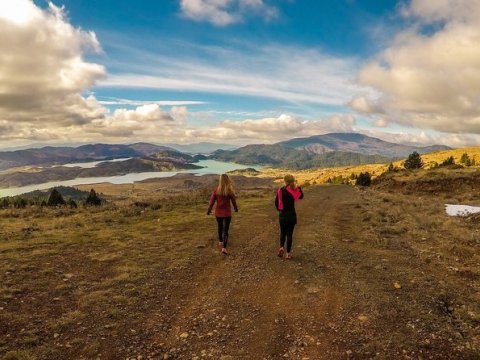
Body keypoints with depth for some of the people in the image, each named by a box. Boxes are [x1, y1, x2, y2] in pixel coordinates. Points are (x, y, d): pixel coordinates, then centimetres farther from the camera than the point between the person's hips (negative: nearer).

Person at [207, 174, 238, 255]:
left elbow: (212, 201, -5)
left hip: (218, 212, 3)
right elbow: (233, 201, -2)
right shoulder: (230, 191, -12)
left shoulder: (216, 190, -9)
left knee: (220, 227, 25)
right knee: (225, 230, 0)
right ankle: (224, 247, -12)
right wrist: (236, 208, 18)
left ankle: (220, 241, 44)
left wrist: (209, 210, 11)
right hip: (227, 213, -2)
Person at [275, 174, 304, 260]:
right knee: (289, 233, 8)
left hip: (282, 214, 1)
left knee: (283, 232, 19)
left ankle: (282, 247, -2)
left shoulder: (280, 190, -8)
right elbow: (301, 196, 10)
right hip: (291, 215, -1)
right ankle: (288, 253, 11)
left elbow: (276, 202, -1)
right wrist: (298, 187, 8)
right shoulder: (294, 190, -10)